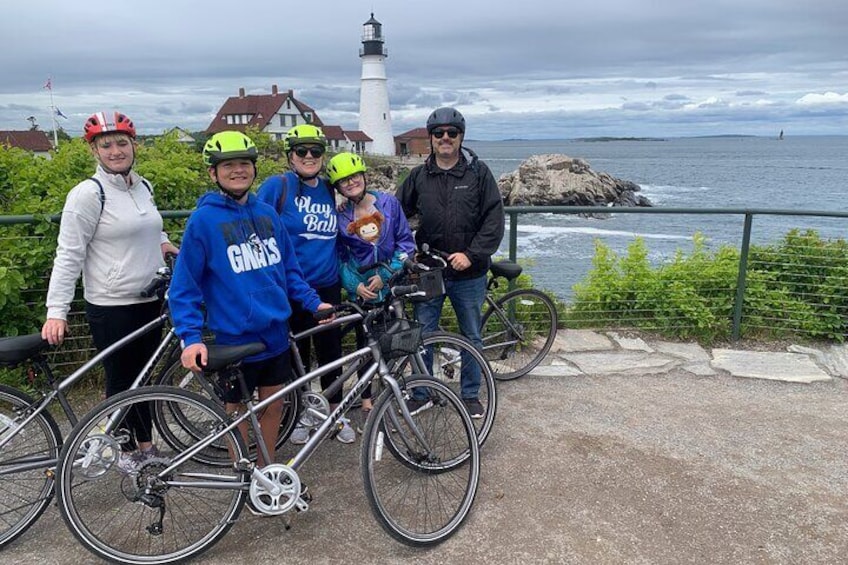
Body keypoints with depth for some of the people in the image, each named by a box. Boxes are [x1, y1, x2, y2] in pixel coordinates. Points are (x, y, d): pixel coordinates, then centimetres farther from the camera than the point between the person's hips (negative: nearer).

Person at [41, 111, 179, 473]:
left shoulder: (143, 187, 8)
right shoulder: (87, 194, -12)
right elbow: (68, 255, -13)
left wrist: (163, 244, 5)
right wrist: (56, 311, -19)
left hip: (149, 302, 6)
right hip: (110, 308, -6)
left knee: (143, 376, 17)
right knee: (121, 380, 7)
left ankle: (146, 445, 32)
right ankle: (127, 450, 26)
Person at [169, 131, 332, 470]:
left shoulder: (267, 213, 4)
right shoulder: (204, 220, -11)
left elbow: (289, 267, 13)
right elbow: (183, 288, -10)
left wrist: (313, 302, 5)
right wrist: (191, 338, -19)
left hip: (275, 334, 5)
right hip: (234, 339, -5)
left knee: (274, 404, 17)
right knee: (238, 413, 12)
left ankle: (266, 468, 38)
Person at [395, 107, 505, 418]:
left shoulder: (479, 173, -3)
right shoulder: (419, 176, 4)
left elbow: (494, 219, -7)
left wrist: (471, 254, -16)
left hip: (469, 274, -1)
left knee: (472, 337, 11)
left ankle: (470, 395, 29)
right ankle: (421, 392, 27)